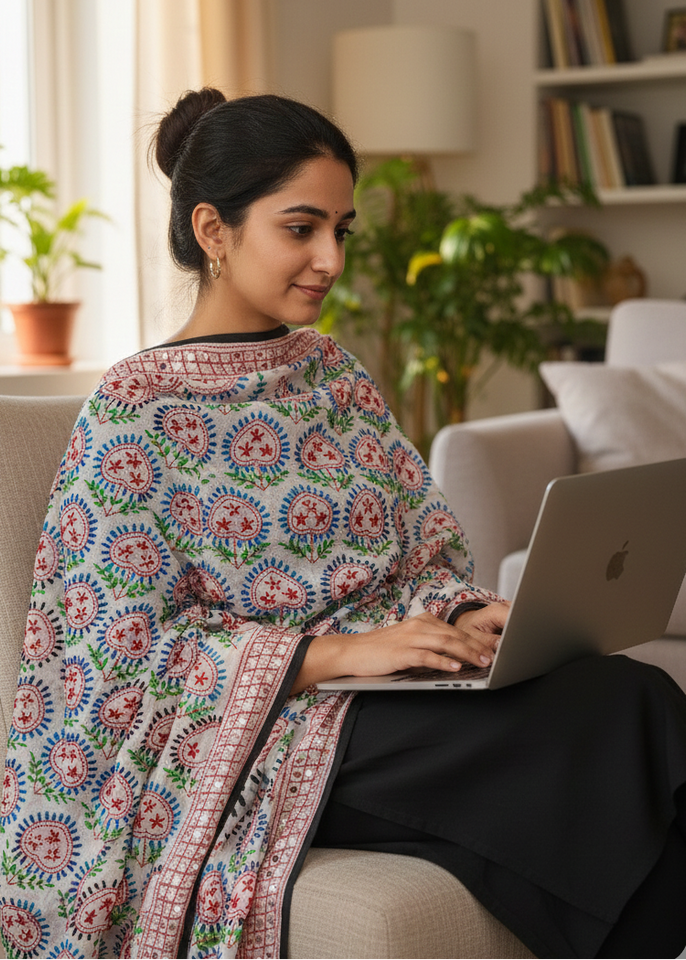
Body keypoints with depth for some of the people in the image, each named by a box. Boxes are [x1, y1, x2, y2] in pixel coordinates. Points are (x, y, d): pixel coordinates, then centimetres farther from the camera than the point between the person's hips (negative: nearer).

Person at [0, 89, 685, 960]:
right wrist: (340, 652, -21)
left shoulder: (333, 373, 15)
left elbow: (425, 554, 15)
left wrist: (475, 618, -9)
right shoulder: (134, 410, -5)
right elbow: (129, 645, -11)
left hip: (393, 693, 6)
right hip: (260, 737, -6)